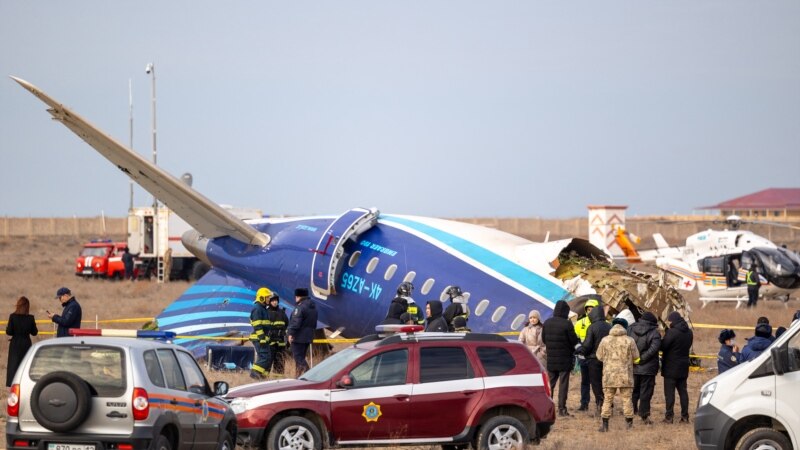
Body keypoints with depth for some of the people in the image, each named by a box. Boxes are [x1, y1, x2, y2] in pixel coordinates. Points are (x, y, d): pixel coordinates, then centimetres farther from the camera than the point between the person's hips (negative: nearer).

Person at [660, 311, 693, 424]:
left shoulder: (672, 332, -19)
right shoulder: (689, 332, 6)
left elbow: (663, 346, -17)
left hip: (671, 368, -7)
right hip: (683, 367, 7)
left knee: (669, 392, -2)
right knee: (683, 391, 12)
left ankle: (669, 416, -4)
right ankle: (685, 416, 10)